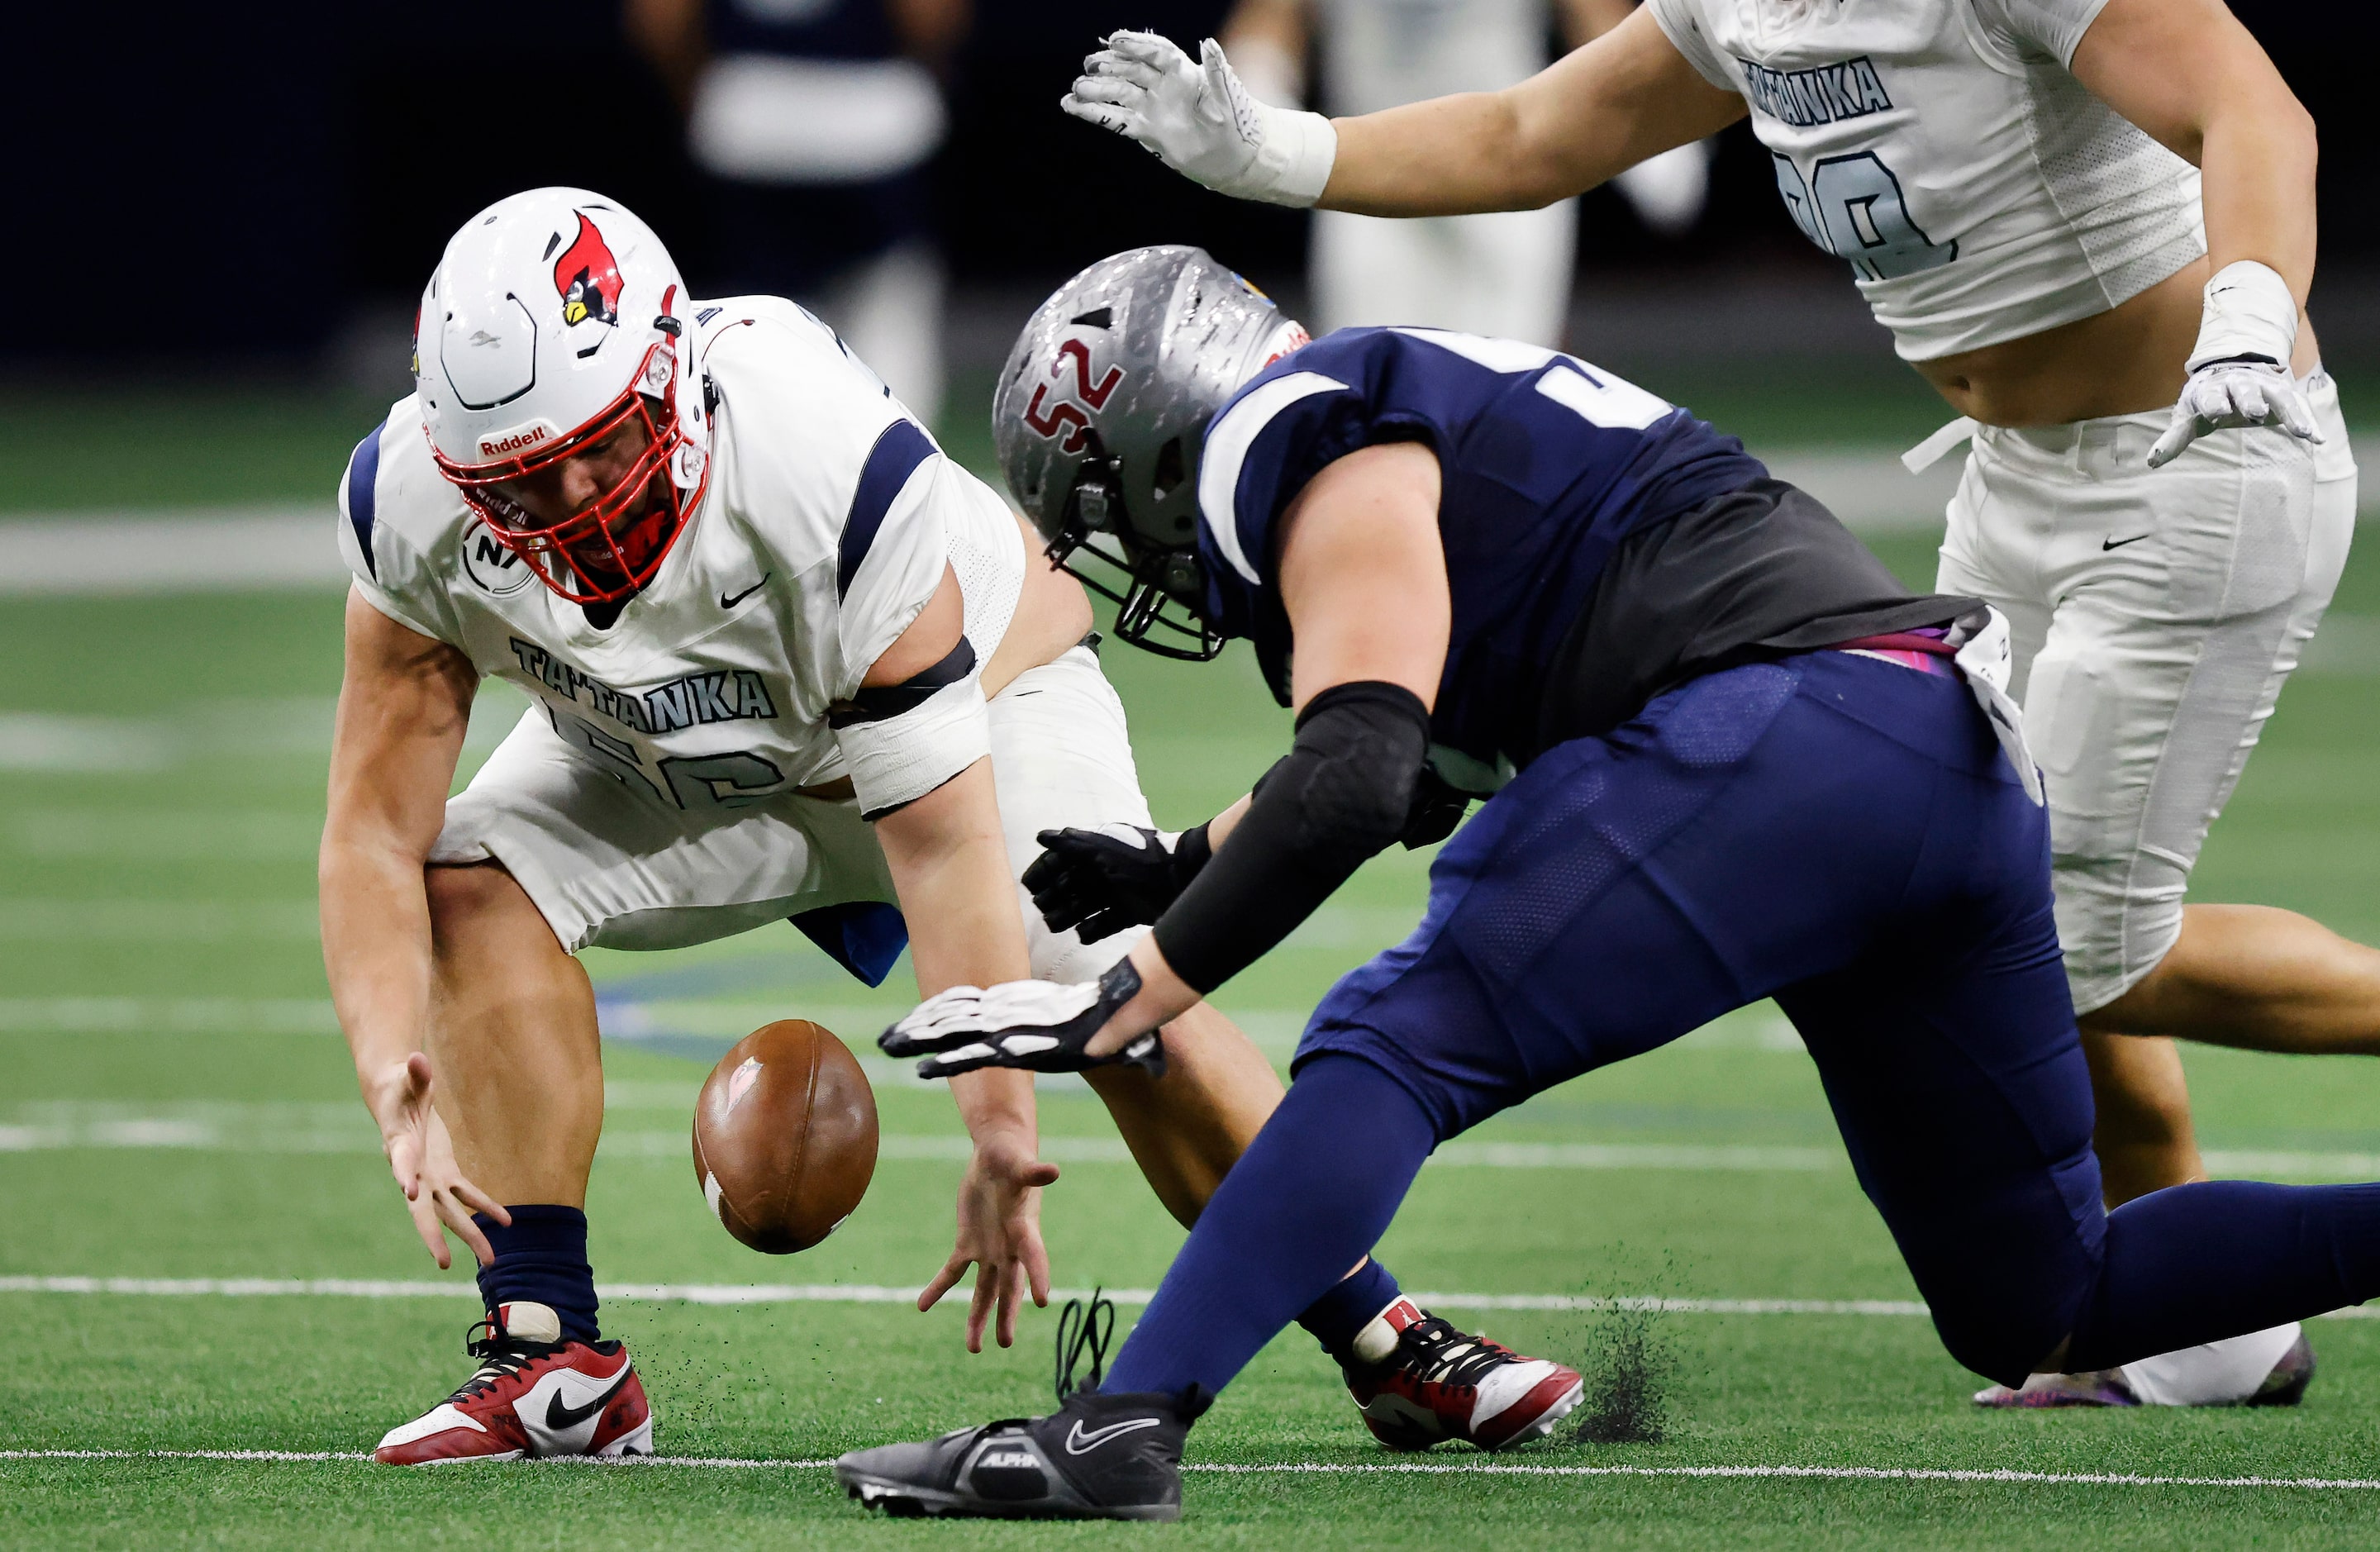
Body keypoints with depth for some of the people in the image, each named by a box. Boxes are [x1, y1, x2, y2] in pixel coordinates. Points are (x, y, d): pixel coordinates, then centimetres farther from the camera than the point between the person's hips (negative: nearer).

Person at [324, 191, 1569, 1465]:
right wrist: (400, 1095, -42)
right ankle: (554, 1366, -16)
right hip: (667, 758, 3)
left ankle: (1386, 1347, 0)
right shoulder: (416, 512, -31)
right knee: (478, 878, -22)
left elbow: (942, 832, -37)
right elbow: (378, 832, -25)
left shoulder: (826, 468, -42)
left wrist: (999, 1133, -38)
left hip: (973, 697, -3)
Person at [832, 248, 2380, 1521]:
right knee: (2045, 1312, 17)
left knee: (1399, 1051, -11)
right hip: (1977, 765, 9)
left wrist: (1117, 1004, -9)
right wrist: (1172, 874, 47)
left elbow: (1352, 780, -13)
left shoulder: (1307, 452, 1)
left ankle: (1121, 1427, -25)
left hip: (1788, 736, -9)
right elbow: (1414, 760, 45)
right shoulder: (1418, 412, 30)